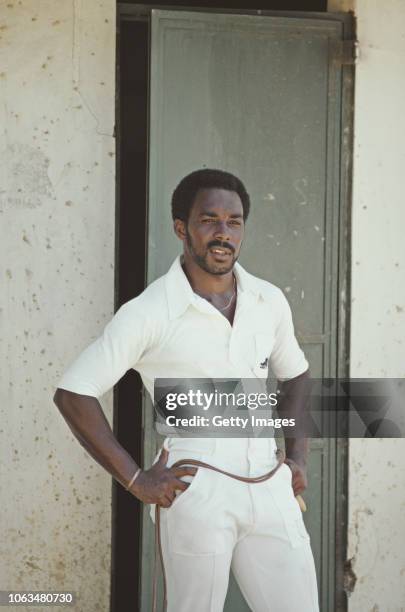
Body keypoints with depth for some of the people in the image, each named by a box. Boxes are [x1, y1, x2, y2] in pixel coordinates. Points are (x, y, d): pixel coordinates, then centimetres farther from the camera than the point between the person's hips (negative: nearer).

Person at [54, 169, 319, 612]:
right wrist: (134, 479, -9)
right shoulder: (149, 313, -8)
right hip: (197, 492, -5)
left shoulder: (269, 302, 7)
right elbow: (72, 393, -8)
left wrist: (298, 456, 13)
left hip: (271, 489, 5)